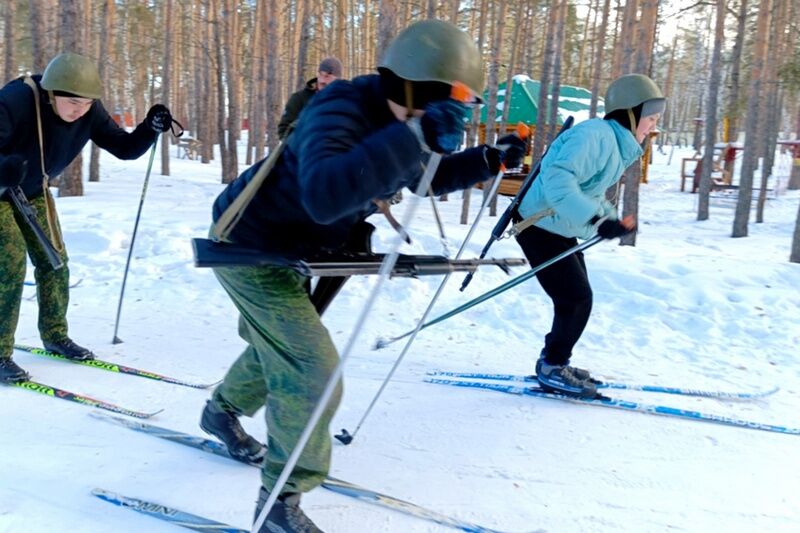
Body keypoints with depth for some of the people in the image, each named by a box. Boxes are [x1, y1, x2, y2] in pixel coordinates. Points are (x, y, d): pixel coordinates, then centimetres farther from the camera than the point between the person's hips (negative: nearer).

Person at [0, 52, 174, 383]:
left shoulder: (89, 112, -18)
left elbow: (123, 147, -11)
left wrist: (150, 129, -29)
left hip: (34, 192, 6)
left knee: (54, 261, 5)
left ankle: (55, 335, 22)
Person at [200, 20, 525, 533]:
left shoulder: (391, 117, -5)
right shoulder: (341, 113, -33)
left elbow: (426, 178, 12)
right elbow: (323, 197, -52)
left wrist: (488, 160, -3)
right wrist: (415, 135, -55)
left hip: (286, 249, 9)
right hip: (249, 247, -9)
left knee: (281, 349, 28)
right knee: (314, 371, -12)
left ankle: (223, 410, 56)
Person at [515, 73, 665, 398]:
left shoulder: (617, 143, 10)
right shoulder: (595, 135, -22)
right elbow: (558, 178, -36)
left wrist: (610, 216, 6)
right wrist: (597, 218, -41)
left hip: (562, 229, 10)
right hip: (540, 228, -10)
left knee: (575, 298, 14)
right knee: (577, 299, -8)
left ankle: (554, 363, 27)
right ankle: (551, 369, 7)